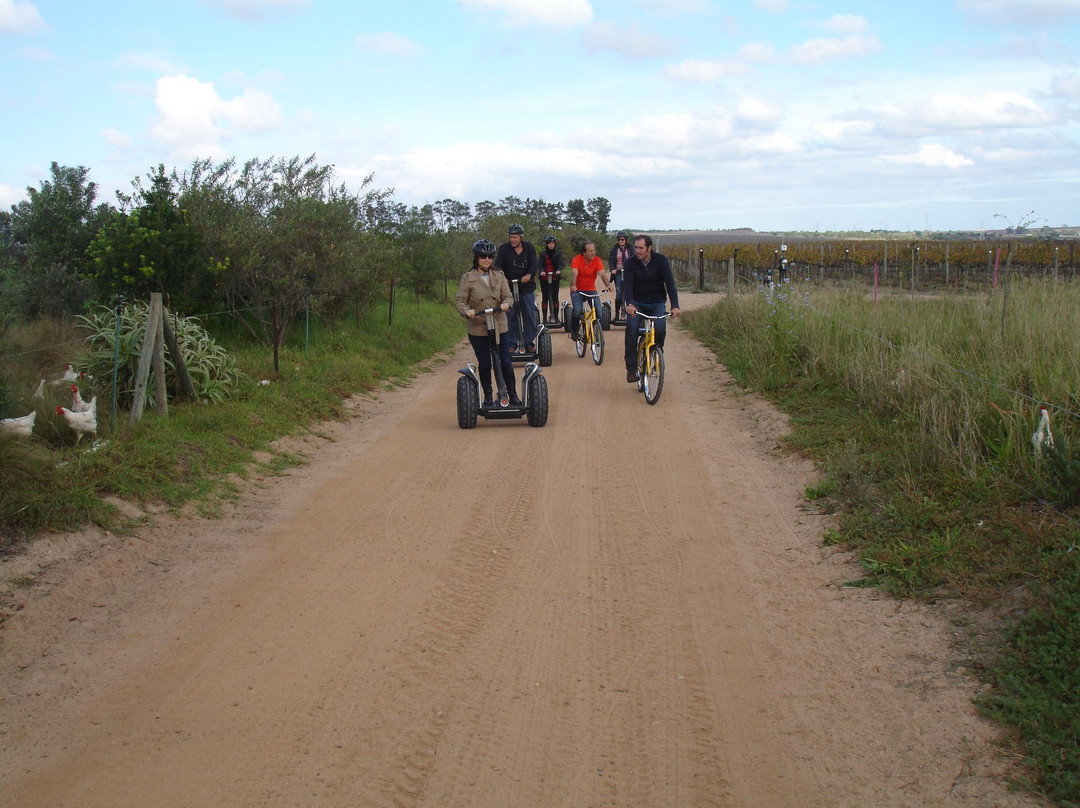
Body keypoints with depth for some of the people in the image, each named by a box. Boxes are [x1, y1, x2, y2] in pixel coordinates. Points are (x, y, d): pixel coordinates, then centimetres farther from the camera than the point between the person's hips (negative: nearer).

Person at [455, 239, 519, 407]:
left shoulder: (499, 276, 6)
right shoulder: (468, 278, -1)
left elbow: (508, 296, 3)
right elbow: (460, 300, -3)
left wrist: (506, 304, -20)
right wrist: (467, 311, -24)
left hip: (499, 326, 2)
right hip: (477, 328, -2)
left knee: (505, 362, 2)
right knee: (484, 364, 4)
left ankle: (513, 395, 16)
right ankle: (487, 396, 20)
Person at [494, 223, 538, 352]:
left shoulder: (529, 248, 2)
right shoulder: (504, 249, 0)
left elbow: (533, 264, -9)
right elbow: (498, 265, -8)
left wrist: (529, 275, -30)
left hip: (527, 287, 1)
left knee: (529, 316, 2)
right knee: (511, 316, -1)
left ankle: (529, 343, 11)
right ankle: (512, 343, 7)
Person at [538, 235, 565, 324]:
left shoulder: (558, 254, 5)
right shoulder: (542, 254, 5)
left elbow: (560, 263, -8)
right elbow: (539, 264, -6)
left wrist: (559, 270, -30)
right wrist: (541, 271, -27)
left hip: (555, 278, 0)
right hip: (544, 278, 0)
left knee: (555, 297, -1)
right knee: (545, 297, -1)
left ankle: (556, 316, 6)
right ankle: (545, 317, 4)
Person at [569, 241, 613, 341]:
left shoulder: (597, 260, -9)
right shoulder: (577, 259, -15)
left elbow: (602, 274, -21)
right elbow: (574, 273, -29)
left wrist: (608, 285, -40)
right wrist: (573, 285, -47)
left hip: (591, 290, 3)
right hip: (577, 290, -3)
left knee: (598, 311, -14)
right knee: (577, 310, -25)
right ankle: (574, 331, 2)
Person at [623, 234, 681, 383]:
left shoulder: (661, 260, -11)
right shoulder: (630, 264, -10)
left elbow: (670, 283, -19)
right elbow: (627, 286, -21)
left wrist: (675, 306, -32)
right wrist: (629, 304, -42)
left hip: (657, 303, 0)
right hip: (637, 303, 0)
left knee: (660, 328, -26)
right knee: (631, 328, -25)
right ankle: (631, 368, -18)